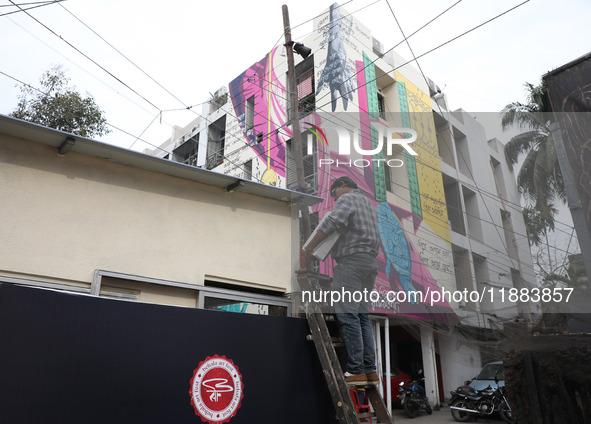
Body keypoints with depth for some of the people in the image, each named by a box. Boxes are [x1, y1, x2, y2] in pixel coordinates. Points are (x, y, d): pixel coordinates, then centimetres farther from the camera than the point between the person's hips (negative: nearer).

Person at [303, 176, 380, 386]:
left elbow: (332, 222, -17)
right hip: (370, 261, 9)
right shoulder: (369, 204, 28)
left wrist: (309, 247, -12)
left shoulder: (347, 198, -1)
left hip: (351, 260, -9)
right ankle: (370, 370, 6)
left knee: (348, 315, -10)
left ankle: (356, 370, -11)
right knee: (362, 315, 7)